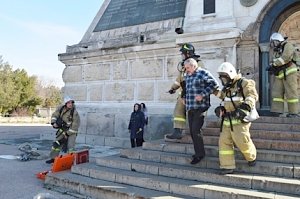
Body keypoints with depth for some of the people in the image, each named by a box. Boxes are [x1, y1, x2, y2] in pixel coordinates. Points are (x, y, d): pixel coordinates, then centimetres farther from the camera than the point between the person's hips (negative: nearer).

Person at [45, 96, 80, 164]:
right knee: (56, 143, 9)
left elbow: (75, 125, -21)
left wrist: (68, 134, -18)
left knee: (70, 147, -17)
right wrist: (54, 123, -13)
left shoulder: (75, 113, -22)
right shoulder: (61, 108, -6)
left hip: (72, 131, -5)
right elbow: (54, 115, 6)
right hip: (62, 130, 5)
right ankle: (53, 158, 24)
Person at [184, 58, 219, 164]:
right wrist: (184, 98, 16)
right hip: (190, 108, 8)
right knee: (192, 131, 9)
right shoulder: (188, 76, 17)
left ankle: (200, 154, 5)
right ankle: (198, 153, 21)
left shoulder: (203, 73, -6)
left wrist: (202, 95, -18)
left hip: (200, 107, -8)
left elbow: (214, 84, -13)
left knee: (196, 130, -10)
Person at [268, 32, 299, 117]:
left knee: (291, 93, -7)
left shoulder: (287, 45, -1)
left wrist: (274, 64, -13)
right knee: (276, 92, 0)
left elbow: (286, 57, -17)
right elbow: (274, 62, 20)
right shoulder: (276, 50, 22)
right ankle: (277, 111, 0)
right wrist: (271, 68, -1)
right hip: (279, 74, 8)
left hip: (289, 72, -8)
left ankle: (294, 112, -3)